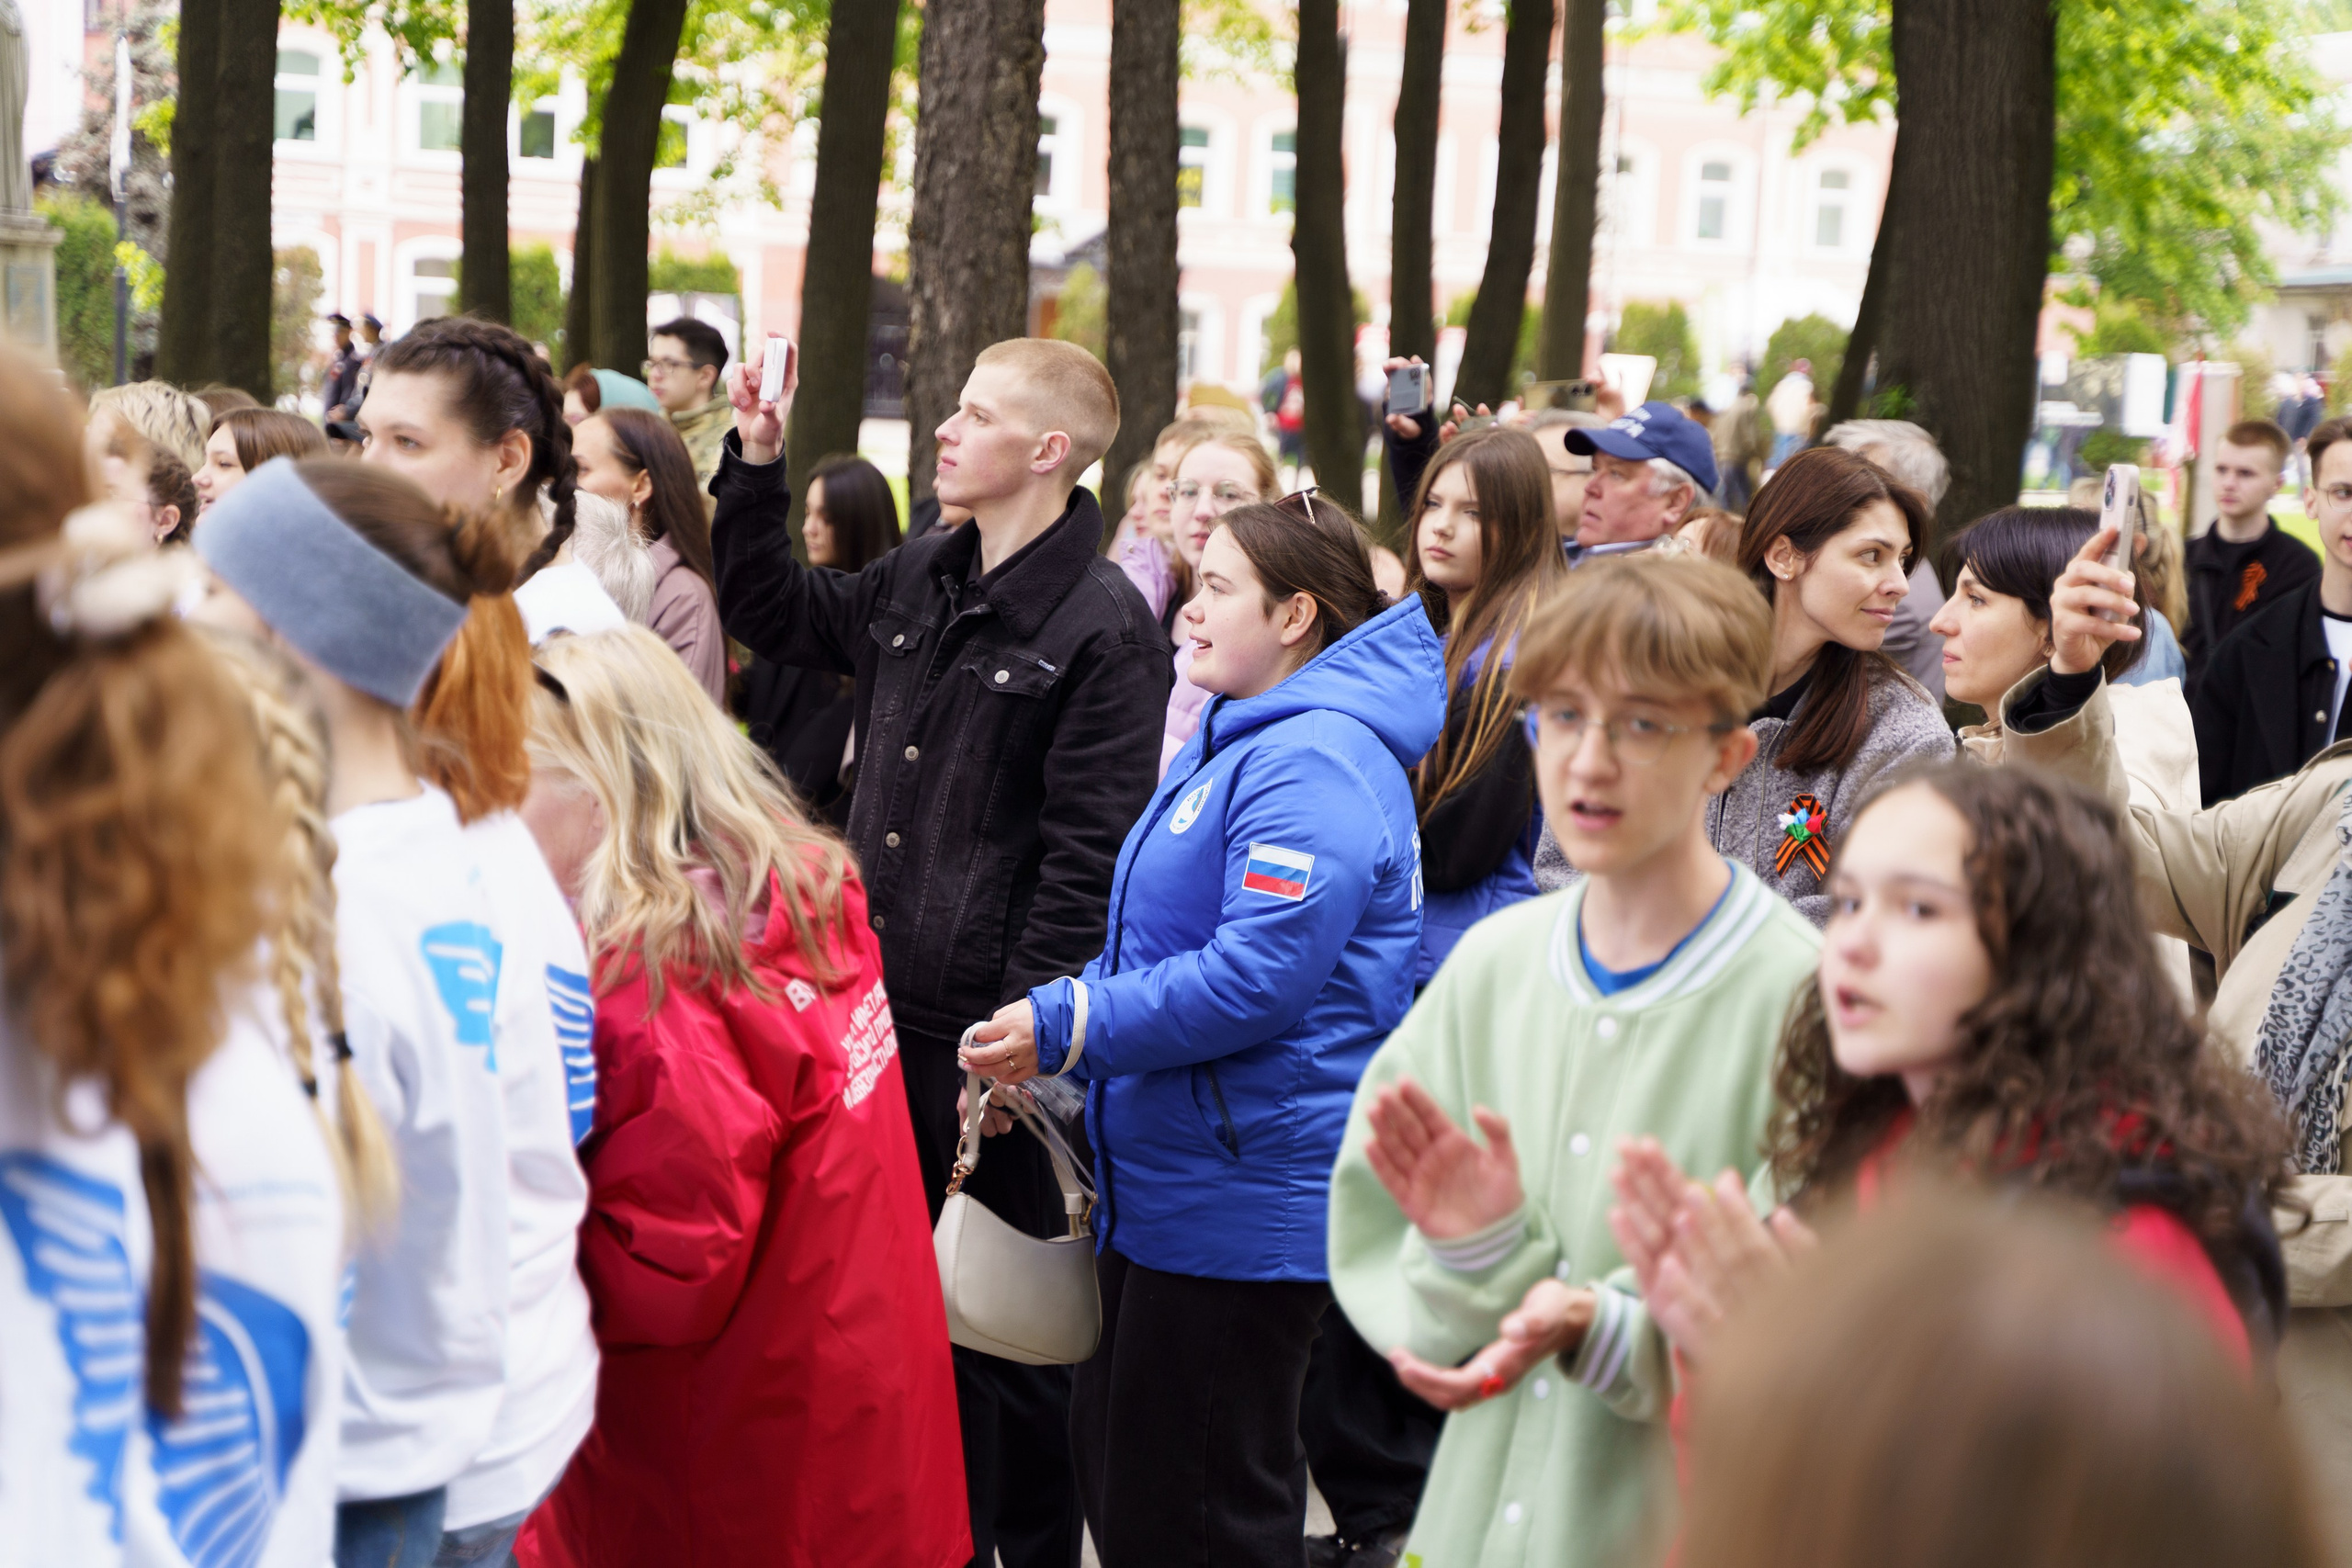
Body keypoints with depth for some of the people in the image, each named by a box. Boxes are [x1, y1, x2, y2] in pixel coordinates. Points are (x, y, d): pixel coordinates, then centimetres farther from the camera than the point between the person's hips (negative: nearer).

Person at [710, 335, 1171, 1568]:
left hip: (985, 1026, -7)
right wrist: (756, 462, 16)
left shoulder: (1103, 628, -12)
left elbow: (1086, 854, -16)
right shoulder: (917, 579, 10)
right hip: (879, 1004, 7)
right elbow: (771, 614, 26)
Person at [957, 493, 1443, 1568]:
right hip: (1169, 1185, 11)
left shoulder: (1315, 761, -18)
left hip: (1245, 1197, -11)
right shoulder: (1232, 742, 16)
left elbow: (1259, 974, -27)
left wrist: (1068, 1026, -21)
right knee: (1113, 1454, 18)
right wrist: (1050, 1029, 8)